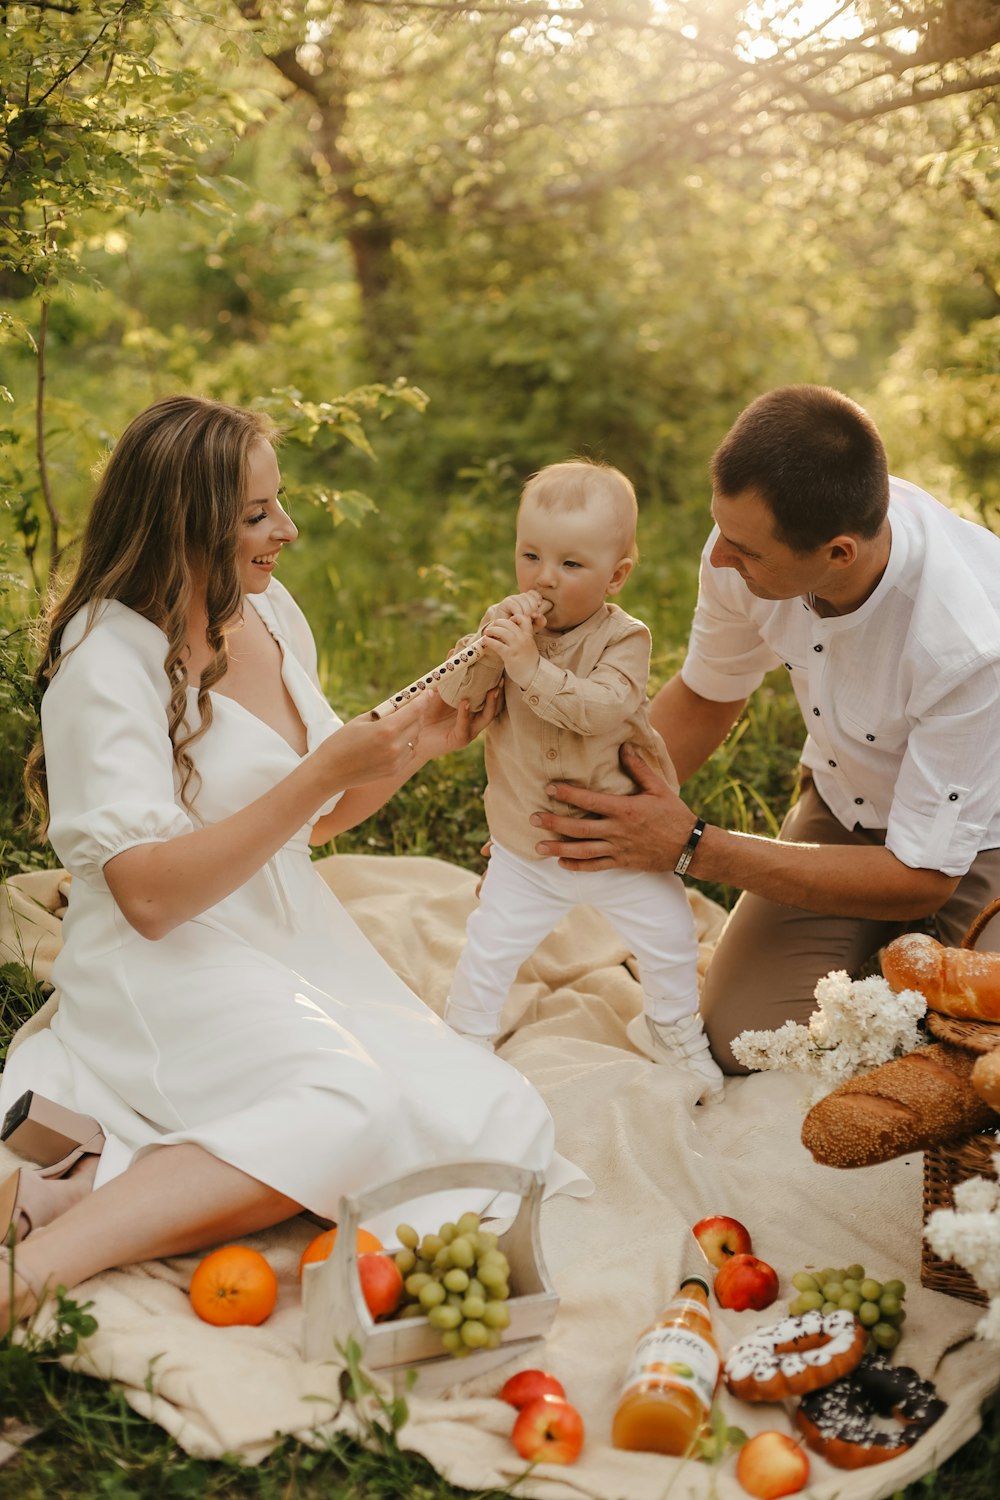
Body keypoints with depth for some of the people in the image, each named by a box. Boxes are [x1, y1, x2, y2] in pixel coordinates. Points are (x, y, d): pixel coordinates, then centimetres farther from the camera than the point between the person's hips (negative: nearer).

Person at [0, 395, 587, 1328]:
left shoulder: (270, 615, 9)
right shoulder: (107, 660, -13)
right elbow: (148, 896, -21)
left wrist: (422, 739, 4)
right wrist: (327, 771, -23)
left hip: (295, 940, 8)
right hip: (167, 966, -8)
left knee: (493, 1116, -14)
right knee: (352, 1107, -33)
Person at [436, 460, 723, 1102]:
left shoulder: (624, 638, -16)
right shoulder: (508, 622, -7)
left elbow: (601, 707, -33)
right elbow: (455, 694, -16)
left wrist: (530, 667, -39)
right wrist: (491, 645, -32)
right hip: (526, 849, 2)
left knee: (669, 940, 8)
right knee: (489, 948, 5)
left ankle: (674, 1029, 35)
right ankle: (464, 1035, 29)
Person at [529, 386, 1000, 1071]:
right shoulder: (752, 536, -23)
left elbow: (920, 877, -27)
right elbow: (705, 696, 0)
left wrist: (691, 846, -28)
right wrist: (590, 818, -10)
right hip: (844, 806, 4)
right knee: (743, 1036, -11)